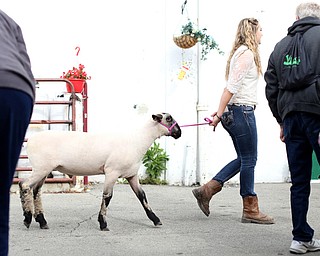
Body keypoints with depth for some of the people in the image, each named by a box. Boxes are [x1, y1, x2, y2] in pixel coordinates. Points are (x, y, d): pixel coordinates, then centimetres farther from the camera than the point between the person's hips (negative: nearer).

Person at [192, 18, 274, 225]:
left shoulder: (241, 53, 19)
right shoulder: (247, 54, -12)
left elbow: (232, 87, 15)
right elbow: (232, 86, -18)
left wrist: (221, 112, 10)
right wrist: (219, 114, -18)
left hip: (235, 111, 10)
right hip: (242, 110, -10)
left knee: (244, 159, 13)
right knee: (249, 160, -3)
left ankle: (207, 190, 12)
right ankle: (250, 211, 3)